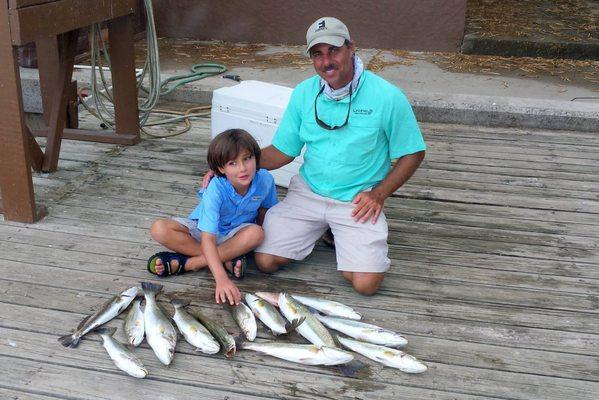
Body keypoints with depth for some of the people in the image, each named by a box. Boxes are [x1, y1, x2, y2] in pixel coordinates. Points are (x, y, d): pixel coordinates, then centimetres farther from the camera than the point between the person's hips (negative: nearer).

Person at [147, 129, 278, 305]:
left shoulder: (265, 180, -21)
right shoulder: (216, 189, -32)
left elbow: (264, 211, 2)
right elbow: (207, 239, -39)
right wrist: (221, 279, -51)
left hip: (235, 235, 2)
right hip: (202, 230, -2)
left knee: (256, 233, -34)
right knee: (159, 229, -27)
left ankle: (185, 263, -27)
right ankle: (228, 260, -25)